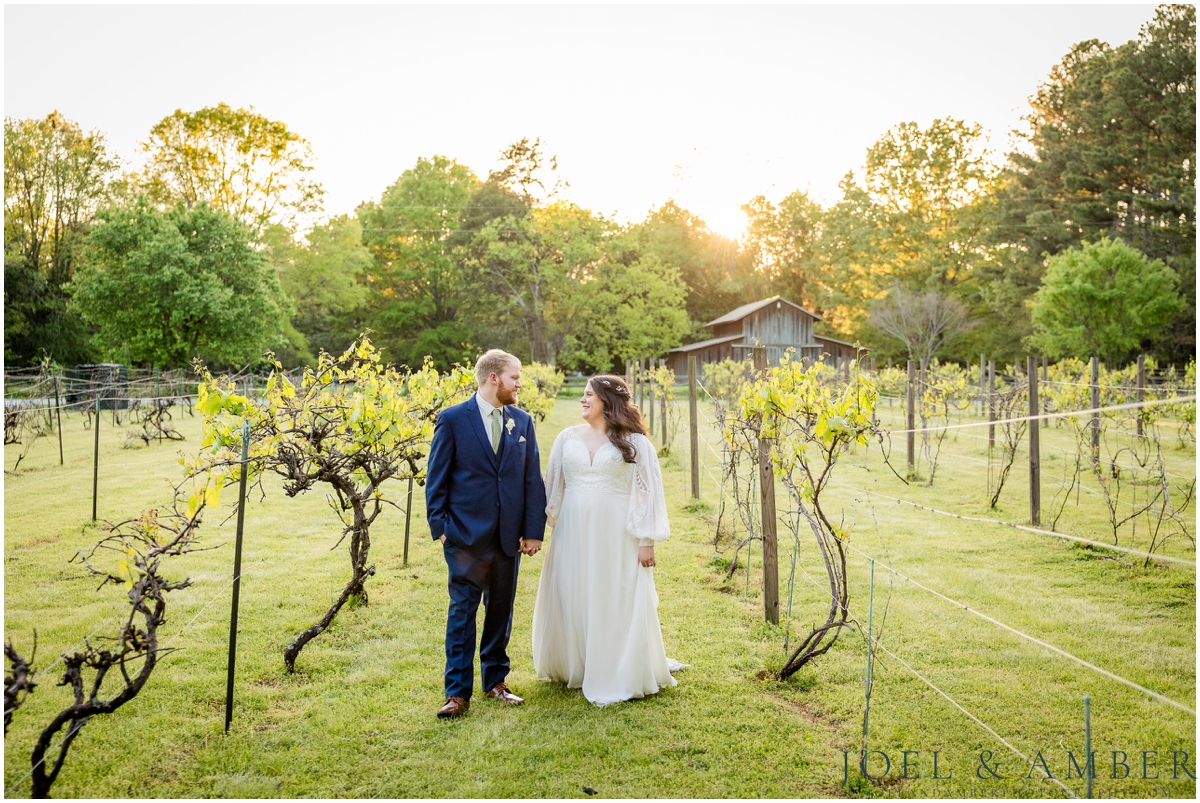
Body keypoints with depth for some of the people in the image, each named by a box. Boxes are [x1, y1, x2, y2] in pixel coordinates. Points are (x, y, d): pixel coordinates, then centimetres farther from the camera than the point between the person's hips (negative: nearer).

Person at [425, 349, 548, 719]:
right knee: (462, 611, -1)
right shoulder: (453, 419, -4)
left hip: (509, 536, 4)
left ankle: (496, 680, 27)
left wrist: (534, 530, 0)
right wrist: (439, 526, -7)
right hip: (466, 535, -4)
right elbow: (436, 478, -1)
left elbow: (533, 479, 6)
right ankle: (458, 692, 8)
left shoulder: (522, 421, 7)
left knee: (501, 611, 13)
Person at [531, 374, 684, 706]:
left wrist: (647, 541, -8)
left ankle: (619, 677, 18)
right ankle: (575, 668, 30)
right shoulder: (568, 437, 7)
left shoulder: (634, 442, -2)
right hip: (574, 533, 4)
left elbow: (649, 491, -3)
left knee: (617, 604, 3)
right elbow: (553, 485, 12)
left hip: (616, 535, -3)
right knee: (573, 601, 10)